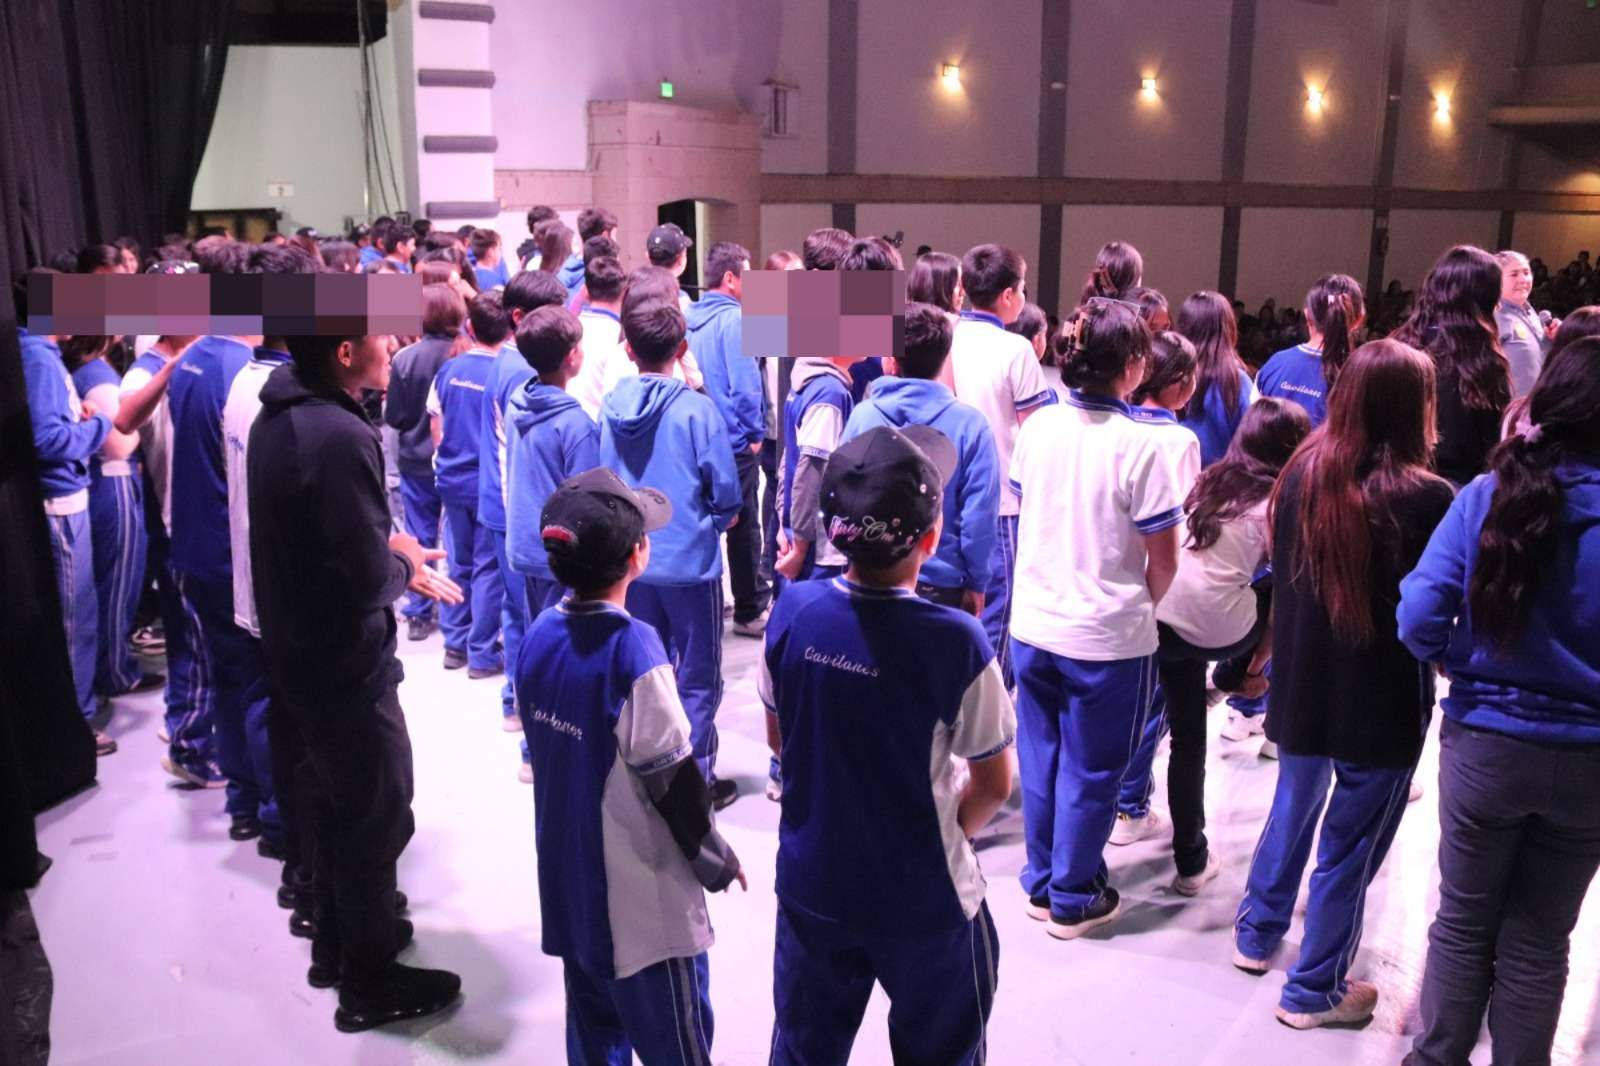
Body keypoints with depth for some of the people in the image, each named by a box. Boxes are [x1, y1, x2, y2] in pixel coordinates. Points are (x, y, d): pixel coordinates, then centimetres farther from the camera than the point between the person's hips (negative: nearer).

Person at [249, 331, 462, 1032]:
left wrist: (392, 560, 6)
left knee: (326, 804, 23)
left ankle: (336, 944, 42)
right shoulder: (341, 437, -28)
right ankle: (370, 982, 25)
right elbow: (368, 580, -26)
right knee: (377, 818, 8)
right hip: (346, 664, -9)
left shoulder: (277, 417, 1)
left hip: (294, 651, 9)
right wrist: (406, 564, -7)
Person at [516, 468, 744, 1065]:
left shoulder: (540, 635, -5)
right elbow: (674, 782, -19)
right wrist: (717, 862, -3)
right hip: (640, 897, -7)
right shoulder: (633, 651, -25)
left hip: (566, 879, 7)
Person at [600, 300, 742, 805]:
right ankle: (696, 778, 15)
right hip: (690, 560, -4)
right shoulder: (696, 409, -15)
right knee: (698, 677, 9)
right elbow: (726, 493, -12)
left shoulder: (611, 407, -3)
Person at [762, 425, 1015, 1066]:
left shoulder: (793, 611, -16)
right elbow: (993, 786, -13)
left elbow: (779, 740, 0)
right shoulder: (955, 640, -26)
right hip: (923, 899, -3)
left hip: (811, 884, 3)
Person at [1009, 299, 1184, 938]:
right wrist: (1143, 606, 7)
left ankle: (1041, 883, 33)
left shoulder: (1039, 426, -2)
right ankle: (1073, 900, 25)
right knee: (1089, 772, 11)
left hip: (1033, 624, 5)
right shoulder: (1142, 443, -17)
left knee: (1040, 758, 18)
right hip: (1106, 636, -5)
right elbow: (1163, 560, -12)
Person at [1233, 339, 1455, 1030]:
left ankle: (1257, 935, 41)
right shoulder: (1425, 497, -20)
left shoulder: (1302, 473, -4)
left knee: (1293, 809, 26)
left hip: (1302, 683, 5)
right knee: (1349, 844, 10)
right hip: (1381, 701, -5)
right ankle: (1314, 990, 24)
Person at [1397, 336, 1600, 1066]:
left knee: (1465, 922, 19)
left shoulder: (1487, 497, -14)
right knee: (1538, 940, 17)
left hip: (1486, 744, 0)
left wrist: (1470, 666, 2)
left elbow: (1418, 621, -16)